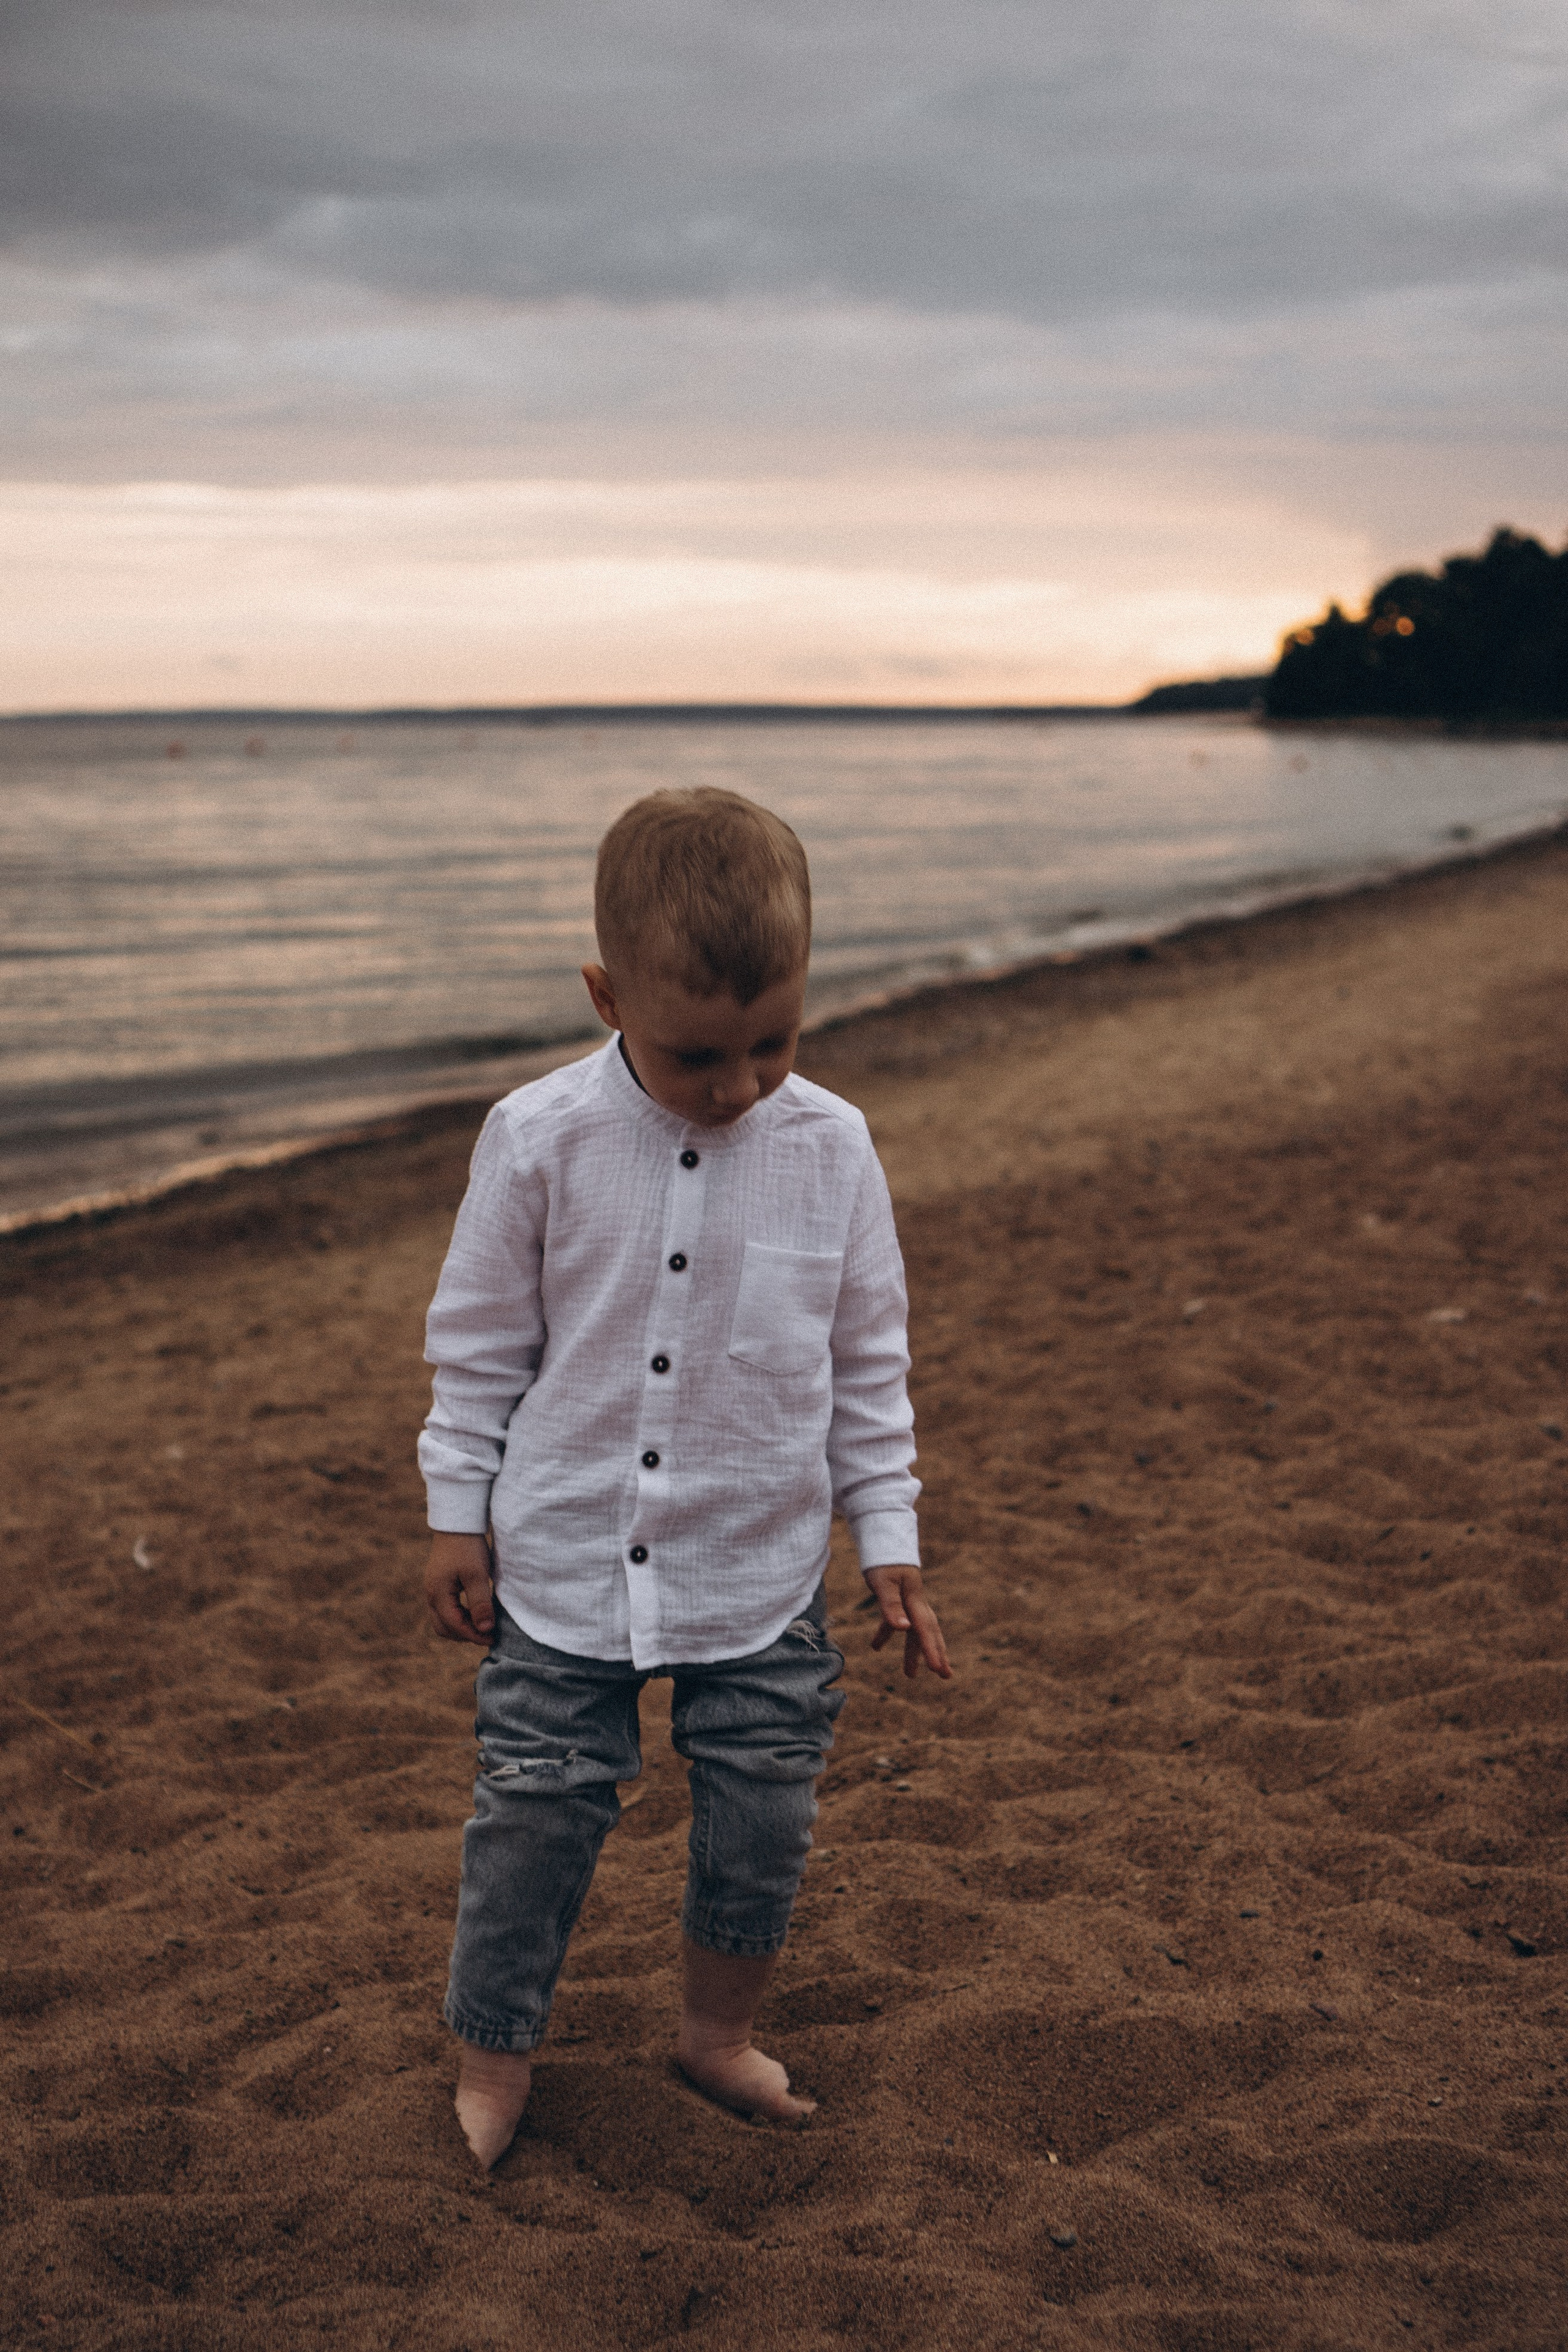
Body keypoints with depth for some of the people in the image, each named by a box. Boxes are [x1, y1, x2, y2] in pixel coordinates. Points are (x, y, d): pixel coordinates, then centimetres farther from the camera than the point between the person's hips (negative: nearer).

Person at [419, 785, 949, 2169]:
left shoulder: (831, 1148, -8)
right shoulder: (539, 1140, -13)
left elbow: (868, 1363, 3)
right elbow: (479, 1343, -1)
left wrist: (890, 1540, 4)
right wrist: (458, 1514, 1)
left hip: (761, 1581, 2)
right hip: (563, 1571, -1)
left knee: (764, 1823, 10)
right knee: (535, 1820, 7)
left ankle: (719, 2032, 37)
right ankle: (492, 2060, 30)